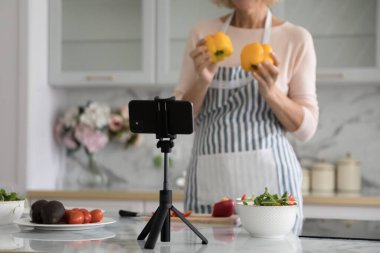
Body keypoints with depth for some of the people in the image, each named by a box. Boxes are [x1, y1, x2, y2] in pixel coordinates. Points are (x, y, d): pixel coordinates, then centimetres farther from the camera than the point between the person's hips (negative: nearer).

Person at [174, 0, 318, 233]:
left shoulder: (296, 38, 1)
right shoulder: (203, 34, 7)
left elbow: (306, 128, 0)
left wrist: (271, 92, -17)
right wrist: (203, 81, -12)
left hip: (268, 179, -1)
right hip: (210, 181, 2)